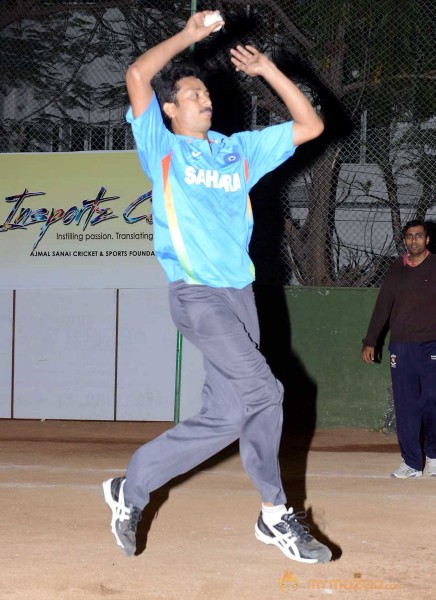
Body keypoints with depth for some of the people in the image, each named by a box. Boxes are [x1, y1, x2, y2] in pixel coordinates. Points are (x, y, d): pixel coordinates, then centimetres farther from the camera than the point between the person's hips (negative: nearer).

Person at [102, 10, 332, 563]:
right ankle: (275, 513, -3)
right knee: (263, 392, -17)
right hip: (196, 294, -6)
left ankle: (133, 487, 13)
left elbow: (309, 126, 17)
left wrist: (266, 70, 12)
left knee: (228, 414, 3)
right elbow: (137, 76, -10)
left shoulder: (240, 150, 18)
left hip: (239, 293, 7)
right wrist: (188, 35, -2)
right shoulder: (161, 149, 4)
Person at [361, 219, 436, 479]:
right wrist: (370, 342, 9)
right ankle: (411, 462, 6)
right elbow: (382, 307, 14)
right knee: (405, 407, 1)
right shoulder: (396, 270, 12)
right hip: (400, 347, 3)